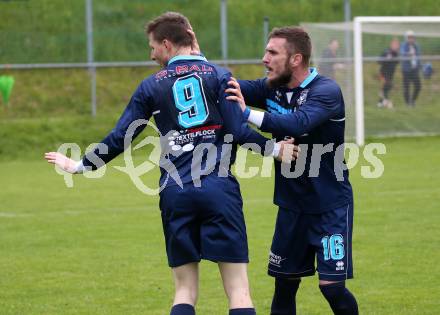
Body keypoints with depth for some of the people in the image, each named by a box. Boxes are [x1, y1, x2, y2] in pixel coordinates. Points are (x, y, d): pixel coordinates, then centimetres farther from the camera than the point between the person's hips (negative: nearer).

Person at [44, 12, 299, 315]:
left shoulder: (152, 86, 8)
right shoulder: (219, 75, 4)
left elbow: (119, 139, 9)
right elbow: (238, 131, -6)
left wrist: (80, 165, 21)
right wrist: (274, 149, 7)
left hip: (175, 193, 2)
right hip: (219, 189, -2)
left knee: (185, 290, 10)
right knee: (238, 290, -1)